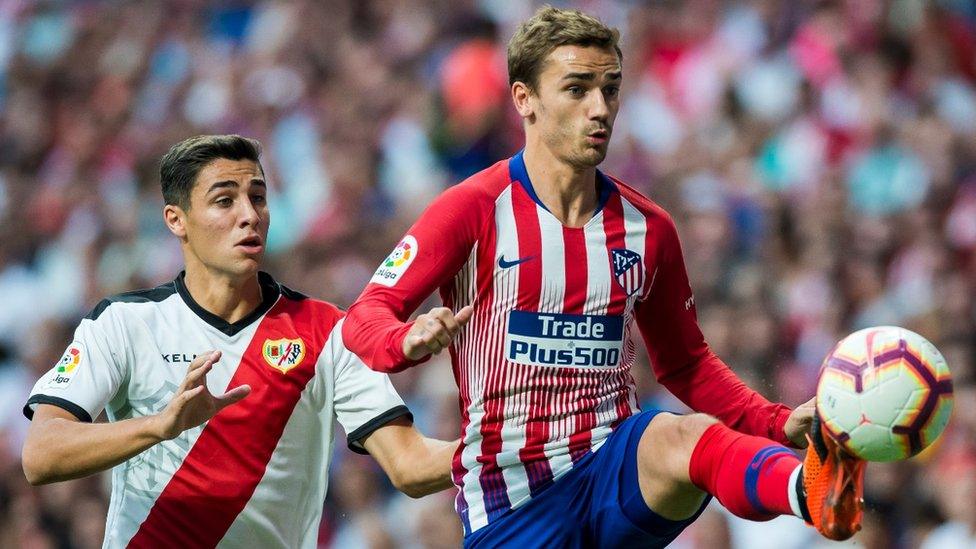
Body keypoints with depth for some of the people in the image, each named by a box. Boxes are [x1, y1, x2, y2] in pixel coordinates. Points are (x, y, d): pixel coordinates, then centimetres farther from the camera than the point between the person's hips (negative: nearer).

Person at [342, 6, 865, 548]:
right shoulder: (474, 209, -4)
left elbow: (685, 364, 22)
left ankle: (814, 488, -64)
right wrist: (409, 341, -34)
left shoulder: (646, 228, 10)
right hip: (511, 500, 0)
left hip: (617, 468, 0)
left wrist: (781, 424, 5)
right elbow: (364, 319, -9)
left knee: (686, 437, -33)